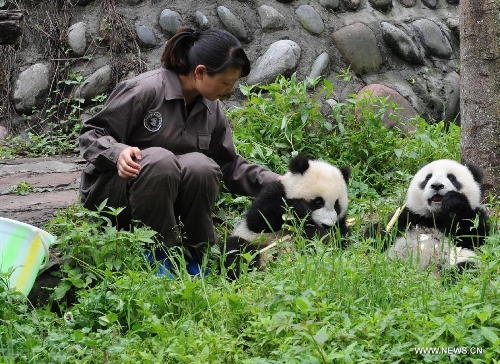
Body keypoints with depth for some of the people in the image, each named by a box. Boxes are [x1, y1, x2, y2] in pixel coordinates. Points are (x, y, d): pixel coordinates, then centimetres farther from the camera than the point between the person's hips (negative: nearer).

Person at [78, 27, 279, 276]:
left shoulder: (212, 109, 5)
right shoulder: (144, 90, -17)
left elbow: (229, 164, 14)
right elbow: (91, 134, -12)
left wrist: (271, 182, 2)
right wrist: (118, 152, -33)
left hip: (168, 197, 5)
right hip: (112, 187, -5)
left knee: (200, 166, -28)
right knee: (159, 160, -37)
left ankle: (195, 254, -12)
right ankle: (161, 253, -24)